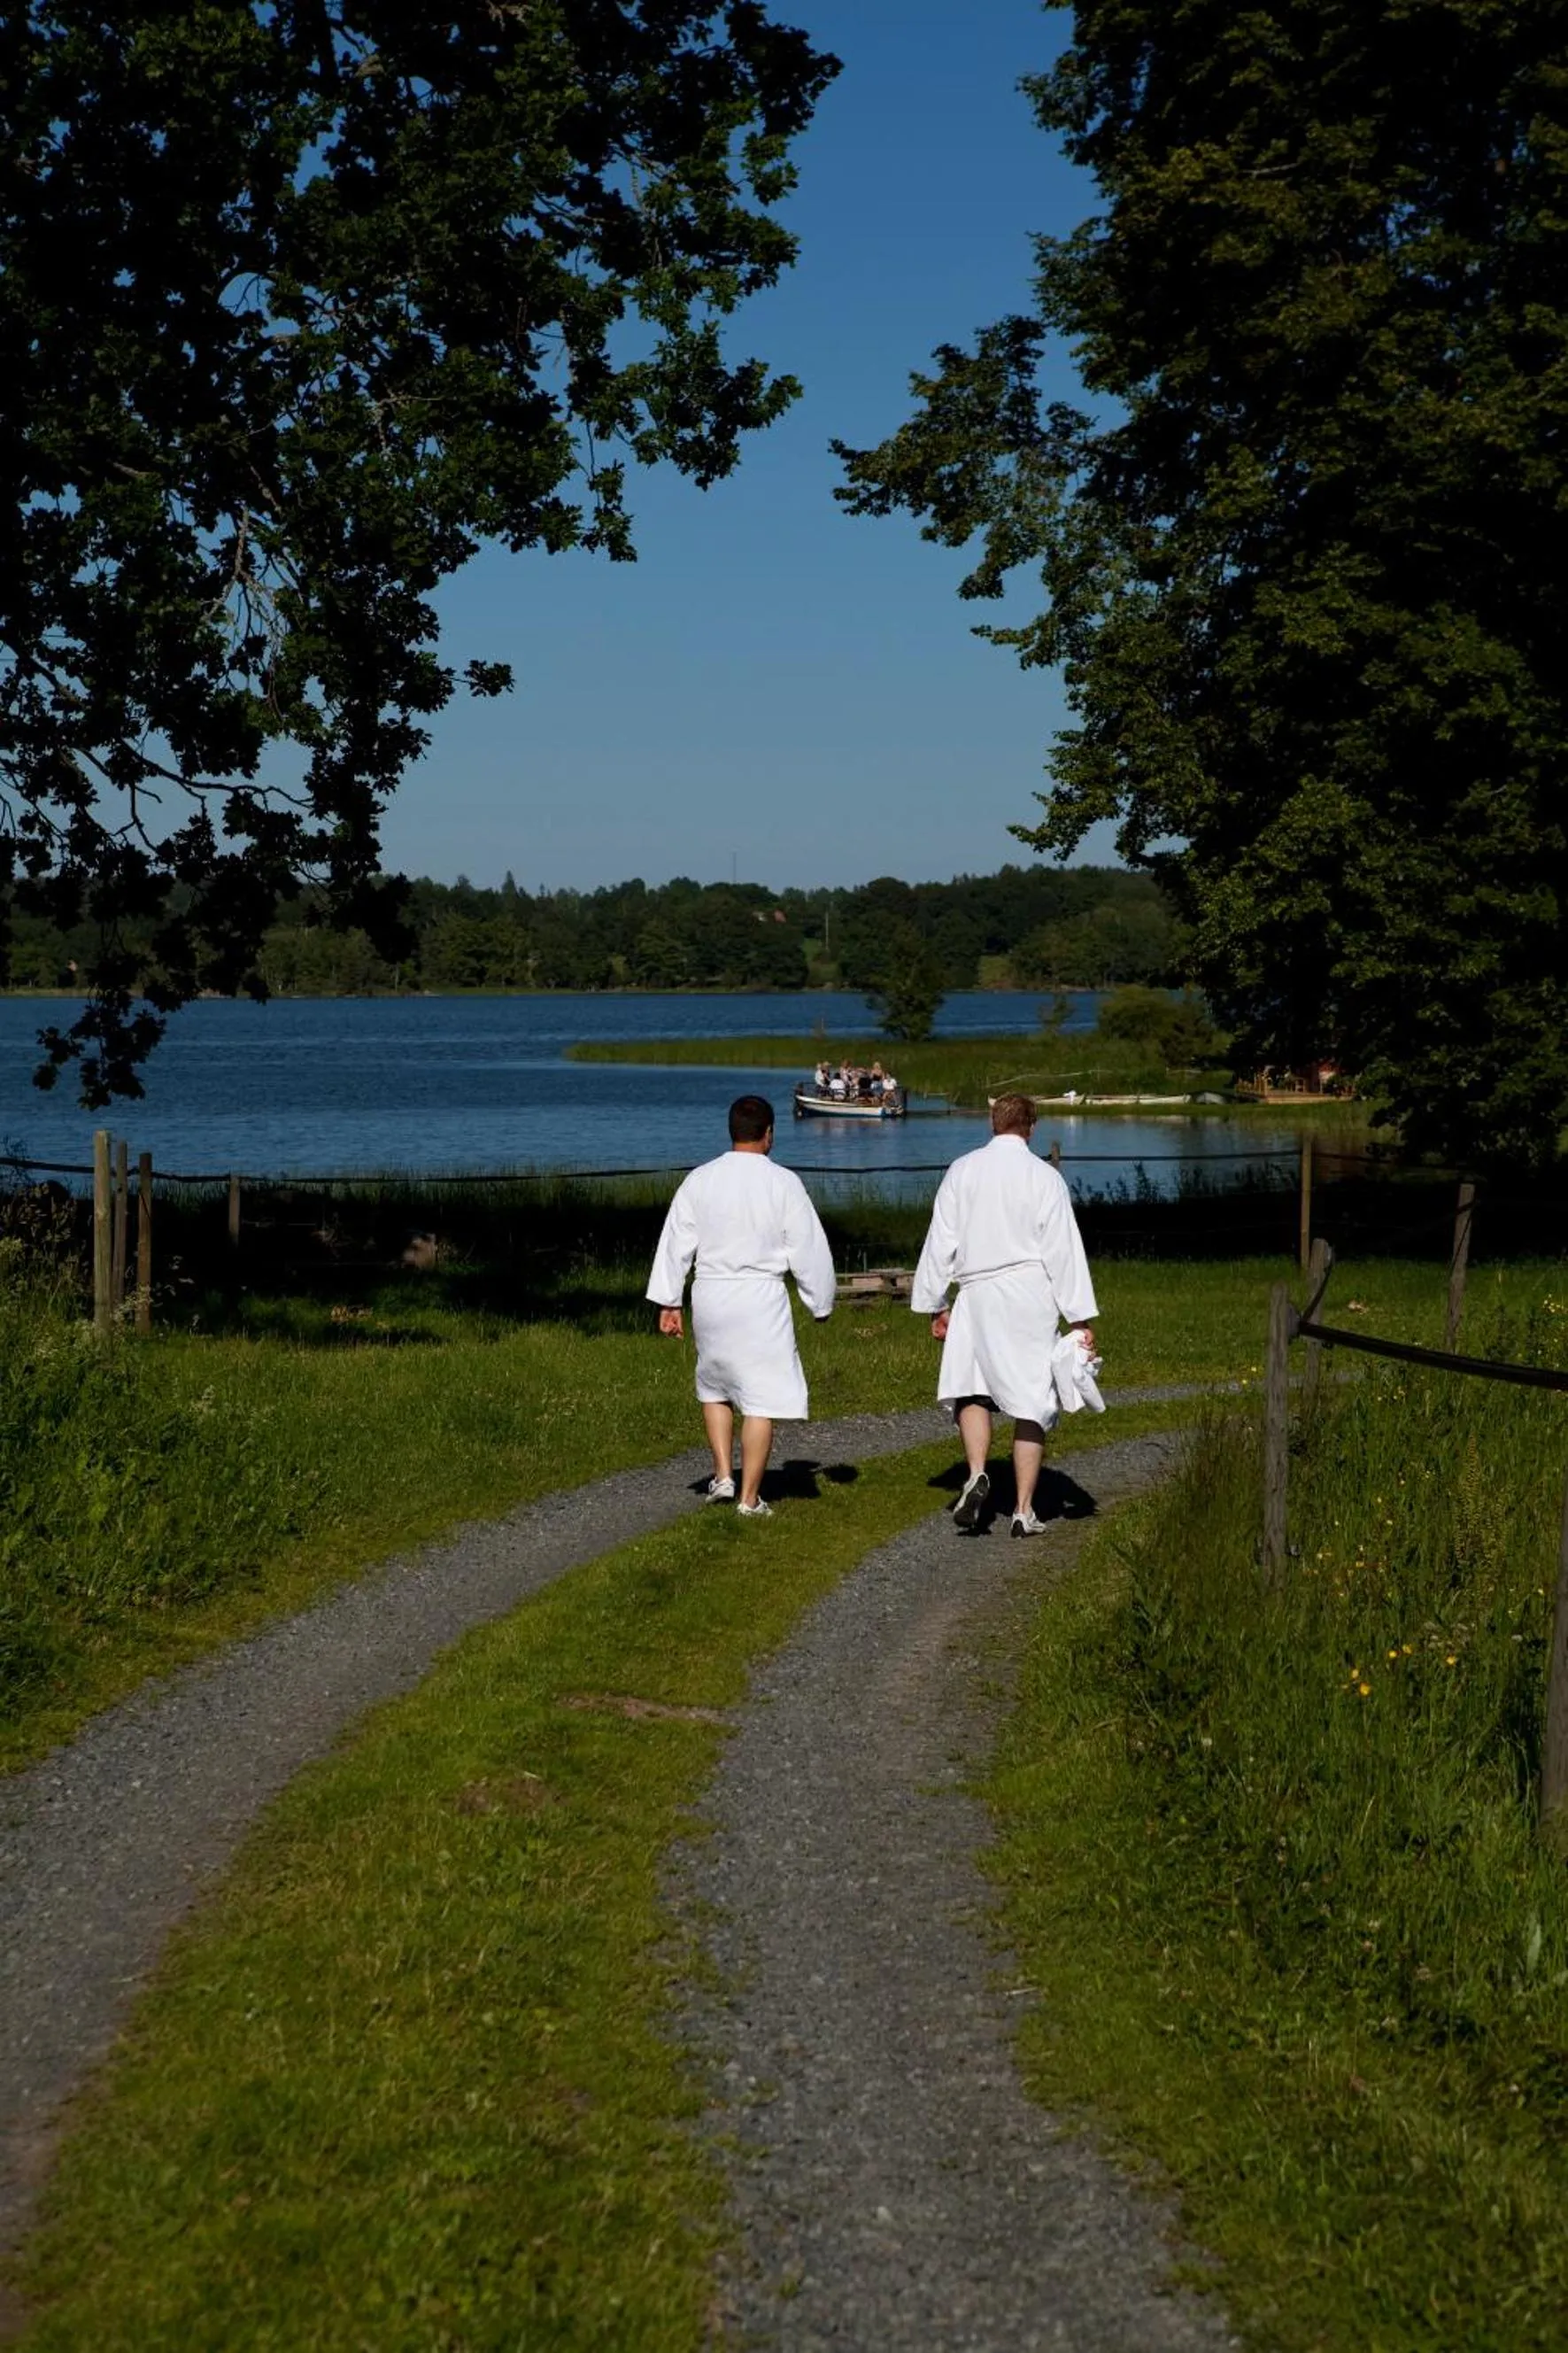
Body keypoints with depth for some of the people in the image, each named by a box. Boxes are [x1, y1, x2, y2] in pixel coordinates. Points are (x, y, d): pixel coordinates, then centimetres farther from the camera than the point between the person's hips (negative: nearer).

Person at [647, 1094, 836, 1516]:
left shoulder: (699, 1180, 2)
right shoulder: (783, 1183, -6)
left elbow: (675, 1243, 2)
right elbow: (809, 1249, -2)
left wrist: (668, 1303, 7)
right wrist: (820, 1303, 10)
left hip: (710, 1295, 4)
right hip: (760, 1297, -3)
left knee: (714, 1386, 24)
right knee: (762, 1398, 3)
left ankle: (723, 1476, 20)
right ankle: (749, 1498, 4)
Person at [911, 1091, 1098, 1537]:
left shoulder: (962, 1171, 4)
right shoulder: (1044, 1177, -2)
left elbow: (940, 1242, 7)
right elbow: (1064, 1250, -3)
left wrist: (935, 1304, 16)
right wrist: (1082, 1318, -1)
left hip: (977, 1293, 1)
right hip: (1031, 1299, -1)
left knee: (970, 1388, 13)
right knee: (1032, 1403, 3)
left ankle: (976, 1476, -12)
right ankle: (1024, 1510, 4)